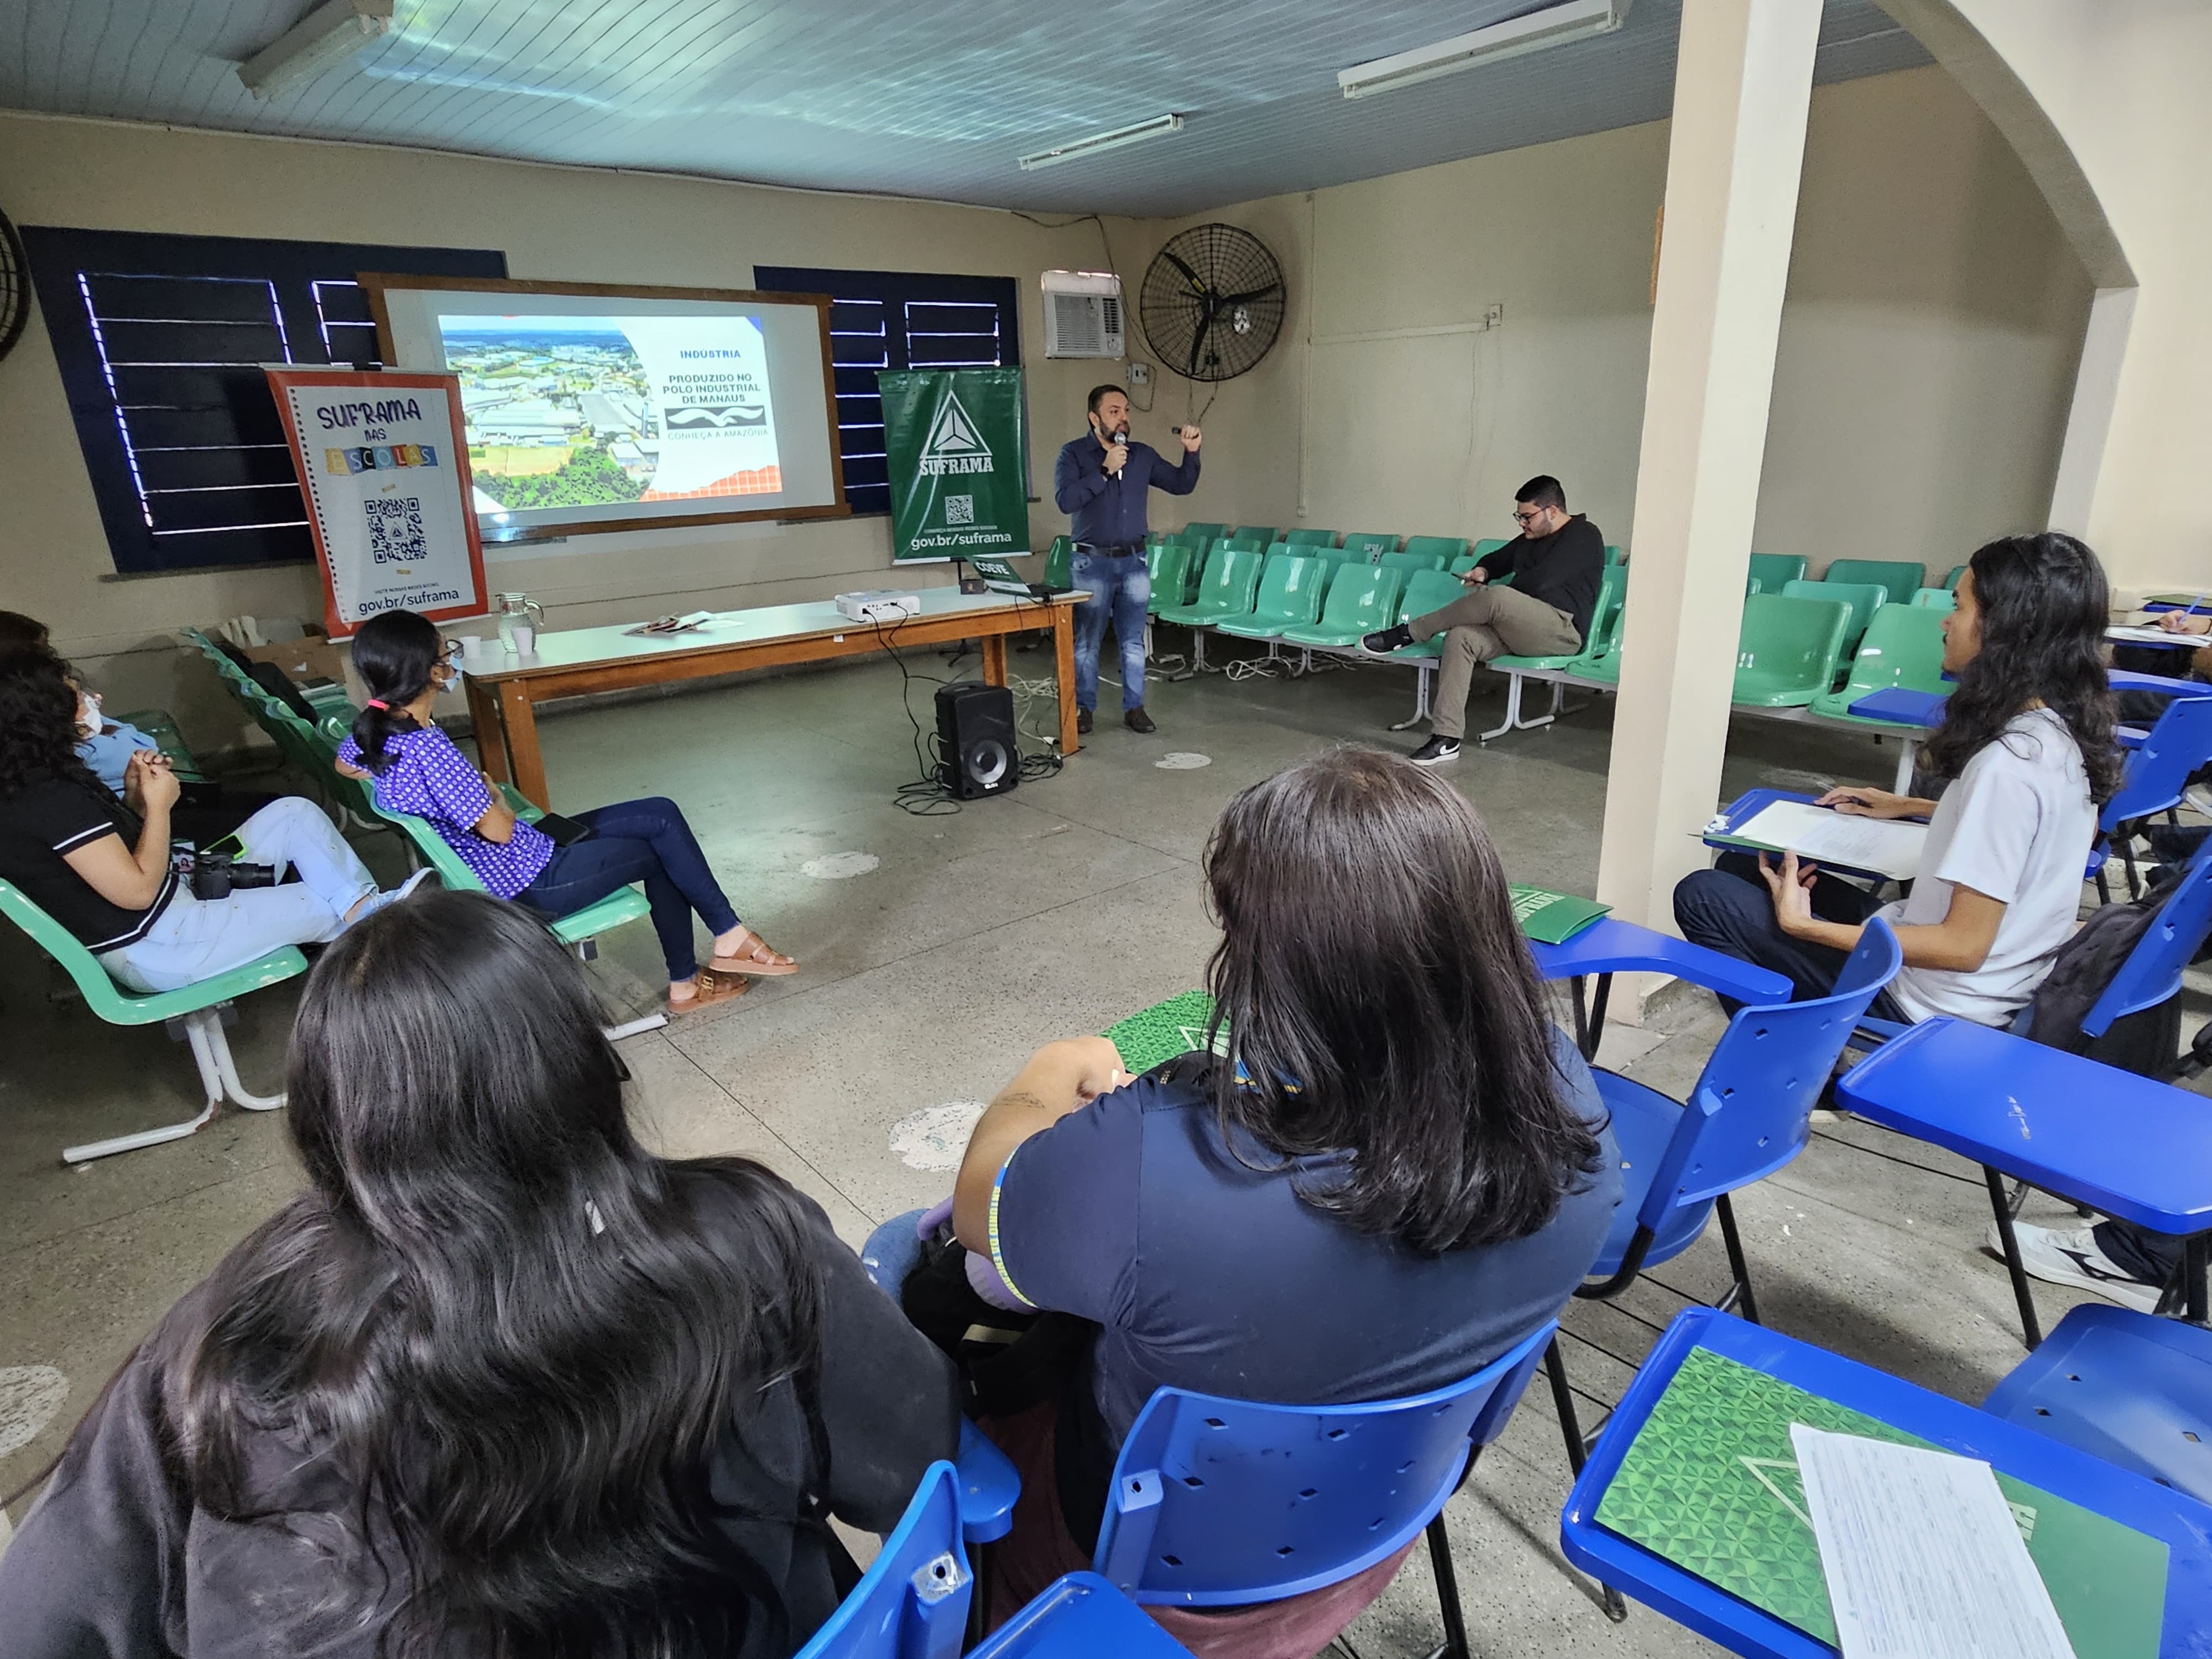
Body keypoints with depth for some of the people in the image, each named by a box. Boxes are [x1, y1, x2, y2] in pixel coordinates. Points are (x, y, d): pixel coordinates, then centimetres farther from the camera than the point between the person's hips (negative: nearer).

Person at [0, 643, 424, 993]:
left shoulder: (40, 779, 6)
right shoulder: (49, 797, -26)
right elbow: (139, 891, -24)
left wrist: (134, 794, -1)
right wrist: (158, 805, -15)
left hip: (178, 896, 10)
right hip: (156, 949, -10)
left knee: (295, 814, 2)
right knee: (334, 906, -2)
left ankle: (370, 907, 0)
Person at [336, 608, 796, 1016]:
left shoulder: (373, 732, -1)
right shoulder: (426, 747, -31)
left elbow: (344, 764, 24)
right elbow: (498, 829, -24)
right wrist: (493, 794, -1)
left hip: (512, 862, 9)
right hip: (529, 885, -9)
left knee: (662, 815, 10)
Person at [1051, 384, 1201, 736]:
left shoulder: (1143, 455, 9)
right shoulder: (1073, 453, -4)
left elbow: (1181, 485, 15)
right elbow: (1066, 500, -18)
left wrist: (1191, 452, -1)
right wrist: (1104, 471, -20)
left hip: (1134, 561, 4)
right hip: (1093, 562, -3)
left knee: (1134, 641, 7)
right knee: (1087, 642, 2)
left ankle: (1134, 708, 15)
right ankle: (1083, 708, 14)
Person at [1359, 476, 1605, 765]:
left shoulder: (1584, 536, -4)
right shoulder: (1530, 538, 22)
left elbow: (1539, 582, -17)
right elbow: (1497, 559, 37)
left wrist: (1503, 595, -1)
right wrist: (1483, 570, 12)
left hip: (1563, 630, -8)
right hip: (1515, 630, 8)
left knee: (1494, 597, -33)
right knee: (1460, 637, -22)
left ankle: (1408, 633, -15)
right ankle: (1447, 737, -28)